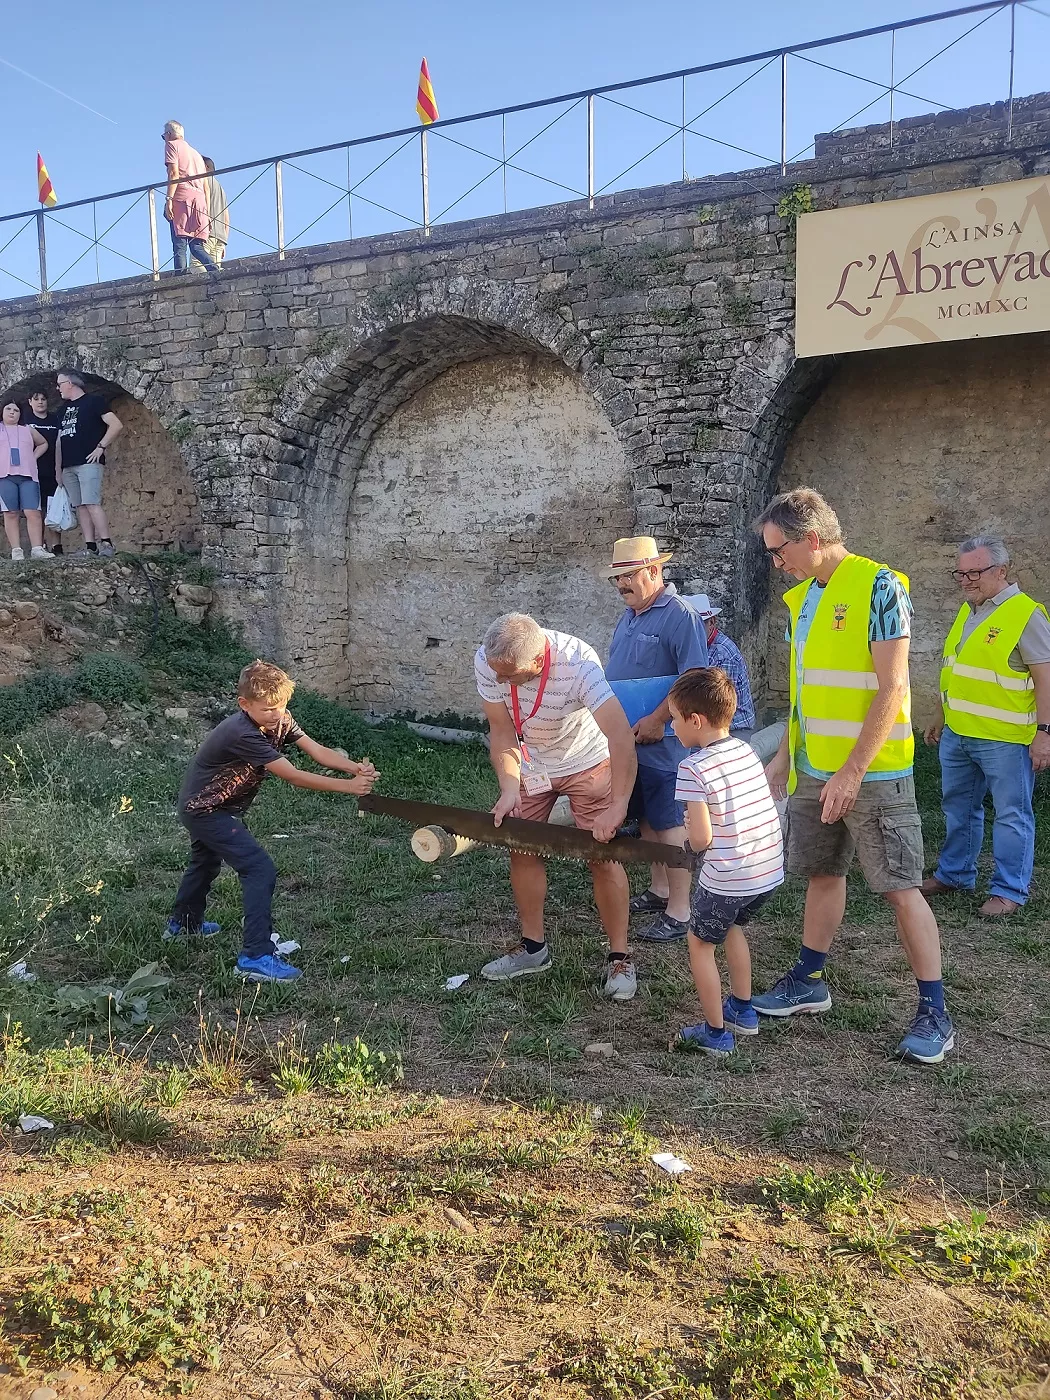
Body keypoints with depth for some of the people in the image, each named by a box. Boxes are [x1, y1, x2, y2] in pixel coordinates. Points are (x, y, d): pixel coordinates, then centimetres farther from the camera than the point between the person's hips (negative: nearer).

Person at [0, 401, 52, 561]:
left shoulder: (28, 430, 18)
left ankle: (37, 548, -12)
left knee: (33, 513, -10)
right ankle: (16, 550, -5)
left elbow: (43, 444, 31)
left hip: (28, 476, 1)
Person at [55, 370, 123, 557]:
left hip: (88, 463, -8)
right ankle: (90, 547, 0)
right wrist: (58, 469, 17)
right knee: (79, 506, 1)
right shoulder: (65, 409, 23)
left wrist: (101, 447, -12)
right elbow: (59, 441, 23)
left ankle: (106, 544, -18)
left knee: (91, 503, -17)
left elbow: (117, 425, -8)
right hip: (68, 466, 8)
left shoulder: (94, 401, 1)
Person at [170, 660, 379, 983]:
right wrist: (349, 786, -40)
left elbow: (317, 751, -20)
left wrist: (357, 768, -36)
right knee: (261, 871, -18)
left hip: (204, 806, 10)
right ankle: (256, 958, -16)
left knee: (206, 862, 32)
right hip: (205, 811, -10)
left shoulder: (278, 720, -10)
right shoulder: (243, 734, -34)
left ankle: (184, 923, 58)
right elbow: (294, 777, -37)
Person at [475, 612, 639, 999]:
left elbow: (620, 735, -44)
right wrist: (509, 788, -31)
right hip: (531, 766, 4)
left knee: (603, 858, -7)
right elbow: (502, 731, -17)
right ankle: (533, 947, 23)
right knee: (522, 849, 5)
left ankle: (619, 958, 8)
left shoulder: (578, 662, -38)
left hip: (587, 763, -4)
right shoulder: (487, 661, -26)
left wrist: (617, 807, -51)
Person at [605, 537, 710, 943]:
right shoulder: (629, 615, 14)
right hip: (628, 739, 9)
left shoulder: (679, 616, -15)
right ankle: (658, 890, 31)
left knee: (669, 824, -4)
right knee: (647, 818, 17)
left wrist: (657, 720, -23)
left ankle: (679, 912, 3)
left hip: (661, 741, -9)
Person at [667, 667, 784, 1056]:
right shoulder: (746, 749, 4)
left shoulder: (694, 768, -17)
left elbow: (700, 839, -21)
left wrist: (687, 831, 1)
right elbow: (752, 808, 10)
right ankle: (742, 1010, 39)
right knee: (732, 927, 31)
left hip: (728, 878, -7)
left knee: (700, 943, 14)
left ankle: (716, 1032, 21)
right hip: (770, 868, 7)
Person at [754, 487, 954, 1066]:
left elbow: (892, 688, -18)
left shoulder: (878, 586, -14)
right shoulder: (802, 598, 9)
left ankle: (934, 1013, 8)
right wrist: (785, 758, 13)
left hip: (873, 773, -7)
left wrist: (853, 772, -20)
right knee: (823, 871, 17)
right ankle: (809, 981, 30)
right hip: (814, 772, 7)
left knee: (900, 886, -2)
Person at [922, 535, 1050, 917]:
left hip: (1004, 740, -8)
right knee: (958, 809, 18)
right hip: (957, 735, 8)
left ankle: (1009, 890, 13)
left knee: (1011, 815, 4)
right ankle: (955, 874, 32)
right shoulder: (968, 611, 12)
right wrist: (941, 718, 22)